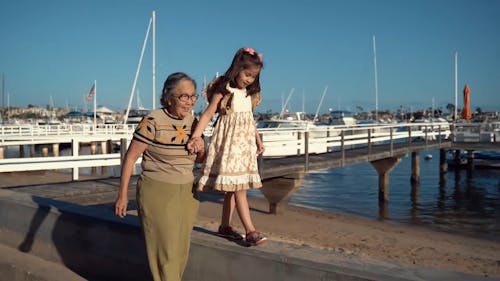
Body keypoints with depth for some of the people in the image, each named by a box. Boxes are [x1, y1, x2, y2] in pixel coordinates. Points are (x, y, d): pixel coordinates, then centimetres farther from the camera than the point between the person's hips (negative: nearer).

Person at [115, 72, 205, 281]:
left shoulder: (193, 122, 4)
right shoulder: (153, 121, -14)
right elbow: (130, 157, -9)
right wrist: (122, 195, -9)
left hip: (187, 193, 6)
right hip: (157, 192, -6)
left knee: (181, 250, 13)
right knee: (165, 250, -3)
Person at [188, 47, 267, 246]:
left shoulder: (249, 93, 12)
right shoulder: (224, 91, -10)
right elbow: (208, 113, -17)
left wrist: (258, 139, 24)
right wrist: (196, 136, -30)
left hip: (245, 143, 7)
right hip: (229, 142, -7)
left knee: (232, 187, 10)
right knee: (238, 187, -9)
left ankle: (225, 226, 20)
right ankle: (250, 231, -9)